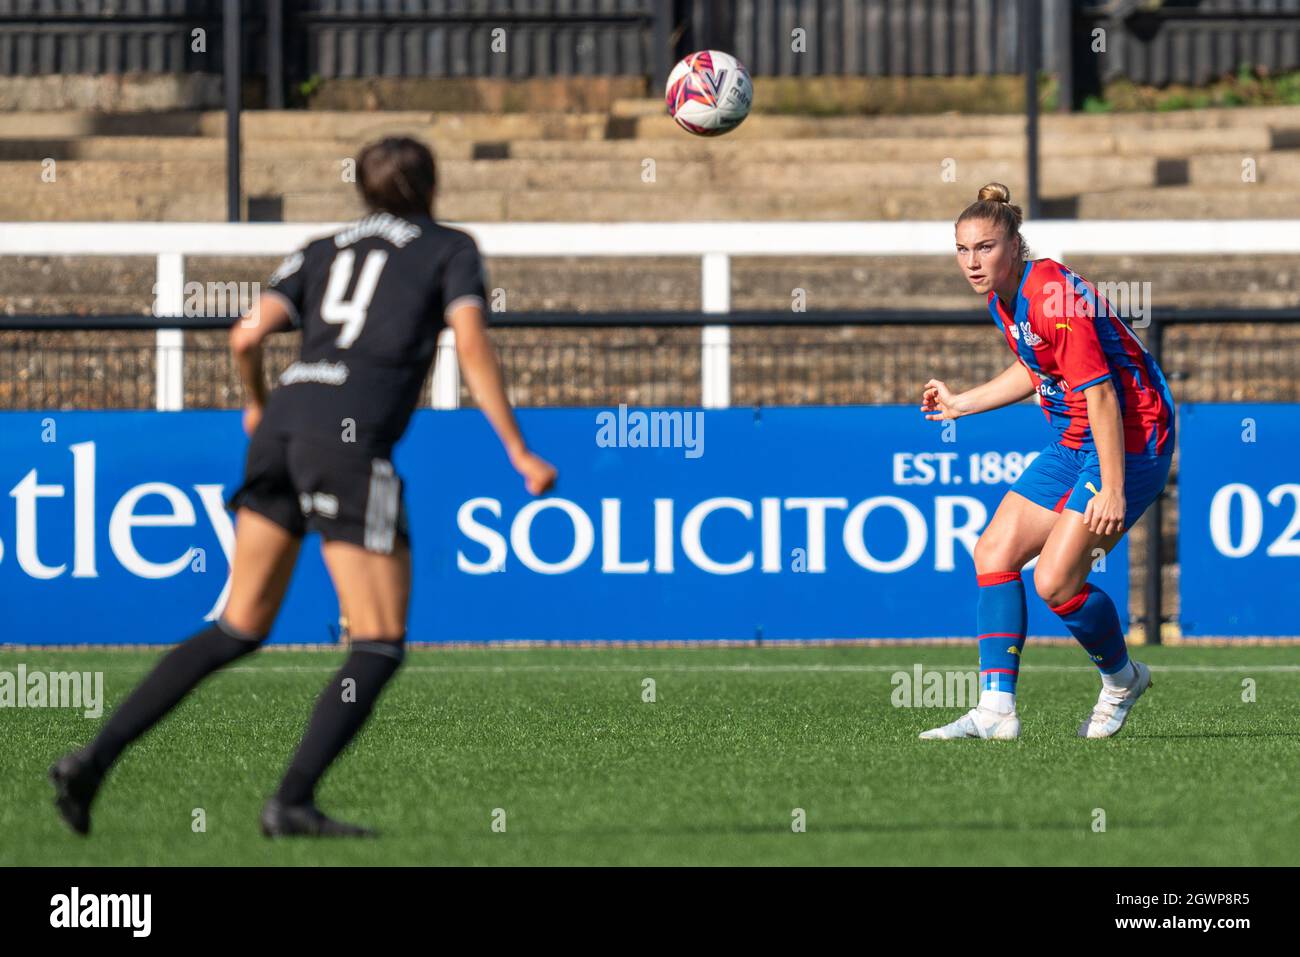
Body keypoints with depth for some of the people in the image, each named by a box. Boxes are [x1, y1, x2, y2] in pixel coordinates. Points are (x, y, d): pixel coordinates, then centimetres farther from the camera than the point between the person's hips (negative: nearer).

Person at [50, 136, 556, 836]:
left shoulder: (322, 251, 24)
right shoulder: (450, 250, 14)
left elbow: (247, 336, 11)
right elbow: (471, 346, -2)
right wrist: (519, 454, -2)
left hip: (280, 431, 6)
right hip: (350, 438, -6)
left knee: (240, 629, 13)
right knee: (379, 647, 0)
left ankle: (95, 759, 3)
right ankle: (292, 803, -13)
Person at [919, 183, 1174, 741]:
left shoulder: (1053, 297, -24)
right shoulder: (1003, 297, 5)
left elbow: (1100, 392, -25)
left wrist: (1113, 489, -28)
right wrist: (962, 403, 25)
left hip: (1129, 439, -10)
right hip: (1074, 443, 10)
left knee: (1056, 581, -14)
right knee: (994, 554, 1)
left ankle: (1122, 680, 13)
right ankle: (996, 710, -1)